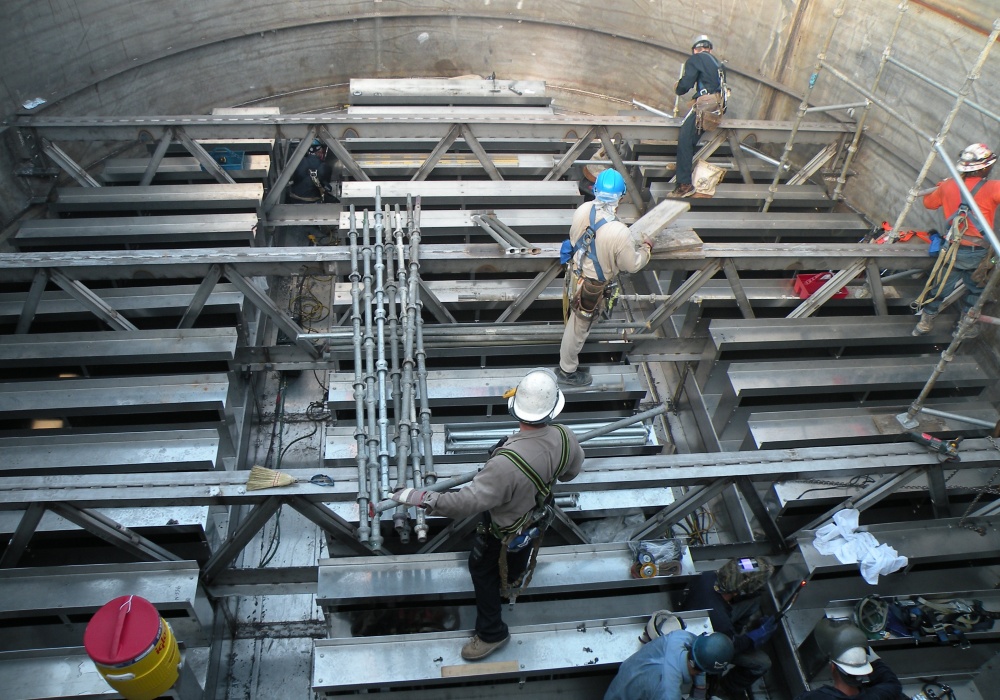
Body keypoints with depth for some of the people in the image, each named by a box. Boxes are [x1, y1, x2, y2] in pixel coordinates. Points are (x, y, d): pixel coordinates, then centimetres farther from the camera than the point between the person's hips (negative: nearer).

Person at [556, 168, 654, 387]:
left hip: (576, 270, 6)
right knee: (580, 326, 14)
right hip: (591, 285, -6)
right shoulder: (619, 233, -36)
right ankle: (568, 371, 35)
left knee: (580, 315, 36)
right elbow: (632, 265, -20)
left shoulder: (583, 209, -18)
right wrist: (646, 248, 0)